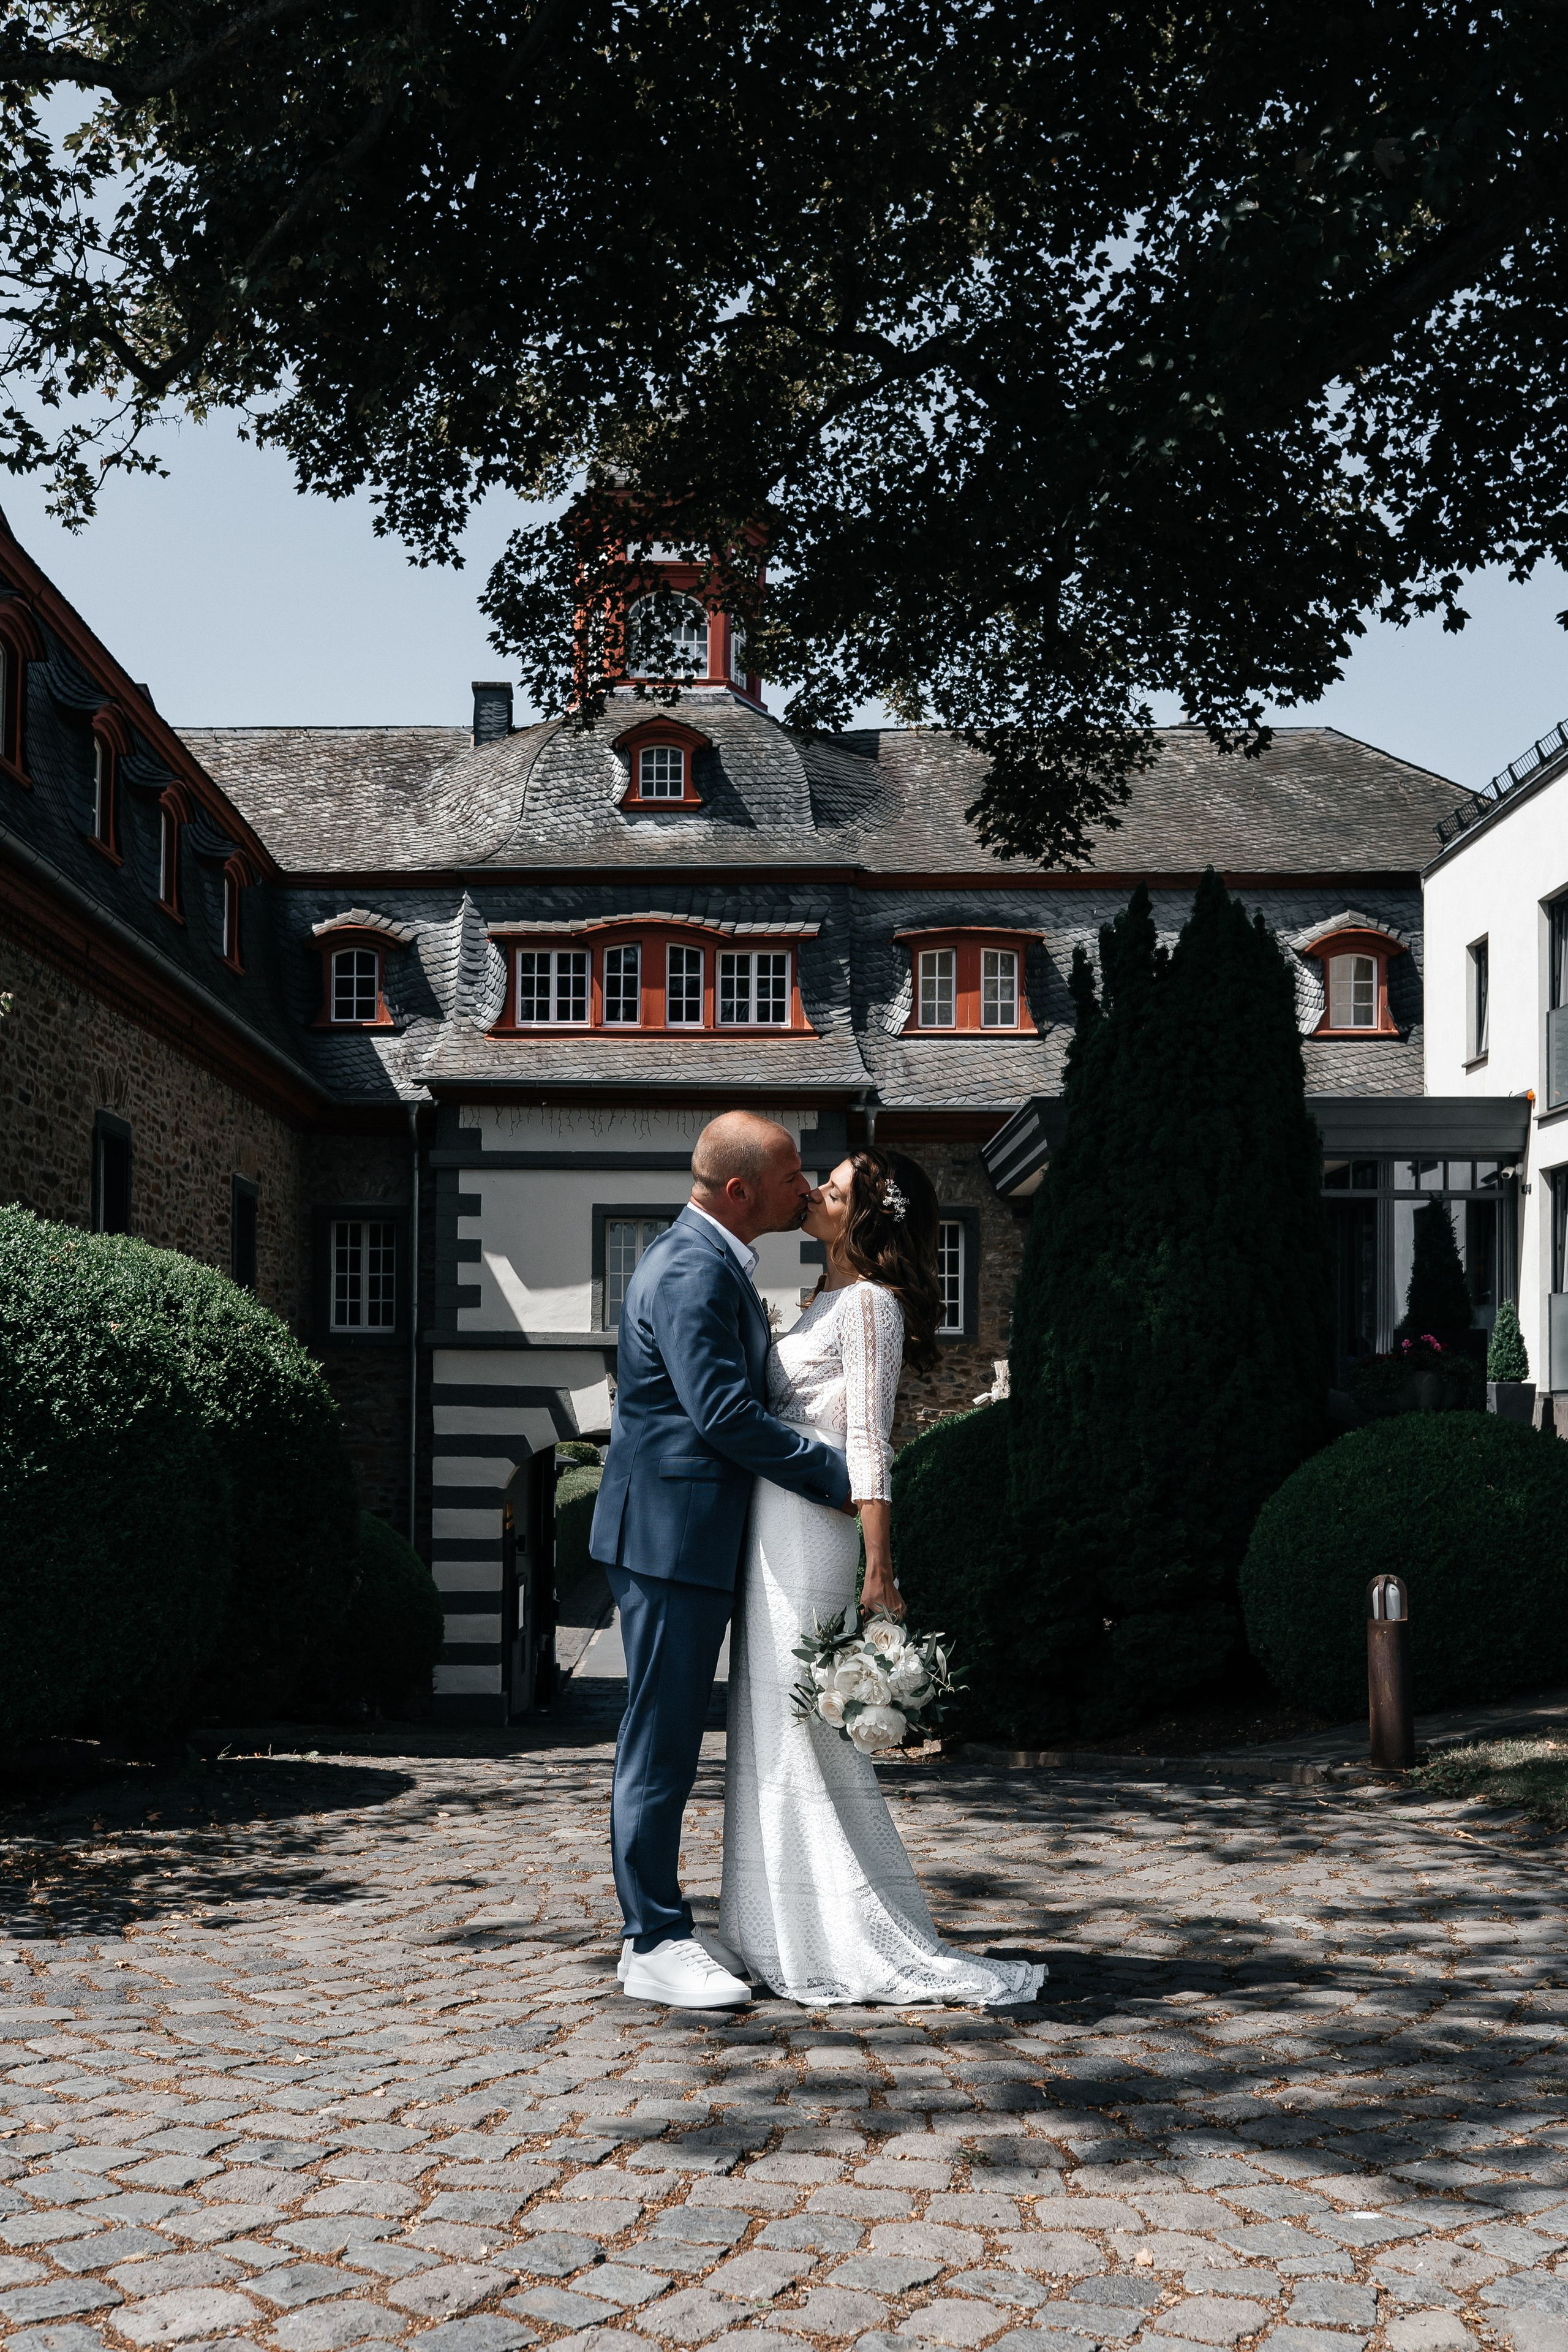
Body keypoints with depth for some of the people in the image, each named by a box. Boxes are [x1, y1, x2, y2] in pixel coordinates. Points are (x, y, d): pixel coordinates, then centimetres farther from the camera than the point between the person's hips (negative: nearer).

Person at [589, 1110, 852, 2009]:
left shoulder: (717, 1263, 16)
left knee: (668, 1739, 15)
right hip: (673, 1533, -11)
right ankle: (657, 1945, 4)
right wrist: (836, 1474, -15)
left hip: (692, 1536, 11)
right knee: (661, 1741, -3)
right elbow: (725, 1413, -24)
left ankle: (655, 1928, 23)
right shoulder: (691, 1270, -17)